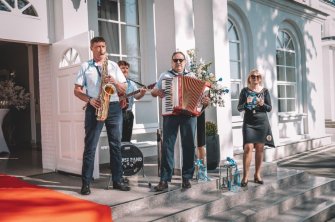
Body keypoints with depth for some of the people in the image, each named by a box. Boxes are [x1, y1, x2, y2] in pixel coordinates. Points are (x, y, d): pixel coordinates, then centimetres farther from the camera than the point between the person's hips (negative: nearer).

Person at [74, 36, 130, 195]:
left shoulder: (113, 65, 13)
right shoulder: (85, 66, 8)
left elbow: (124, 89, 10)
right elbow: (77, 90, 4)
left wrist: (115, 82, -10)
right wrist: (89, 100, -12)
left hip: (114, 107, 2)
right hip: (94, 108, -2)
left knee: (115, 145, 5)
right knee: (90, 146, -2)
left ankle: (117, 180, 13)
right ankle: (86, 183, 3)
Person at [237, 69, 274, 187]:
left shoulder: (265, 91, 7)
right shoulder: (245, 91, 4)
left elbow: (269, 108, 7)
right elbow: (239, 108, 3)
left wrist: (263, 104, -13)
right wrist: (246, 103, -16)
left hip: (262, 123, 2)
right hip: (249, 123, -2)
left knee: (260, 148, 3)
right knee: (248, 147, -12)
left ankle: (257, 174, 14)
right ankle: (245, 176, -7)